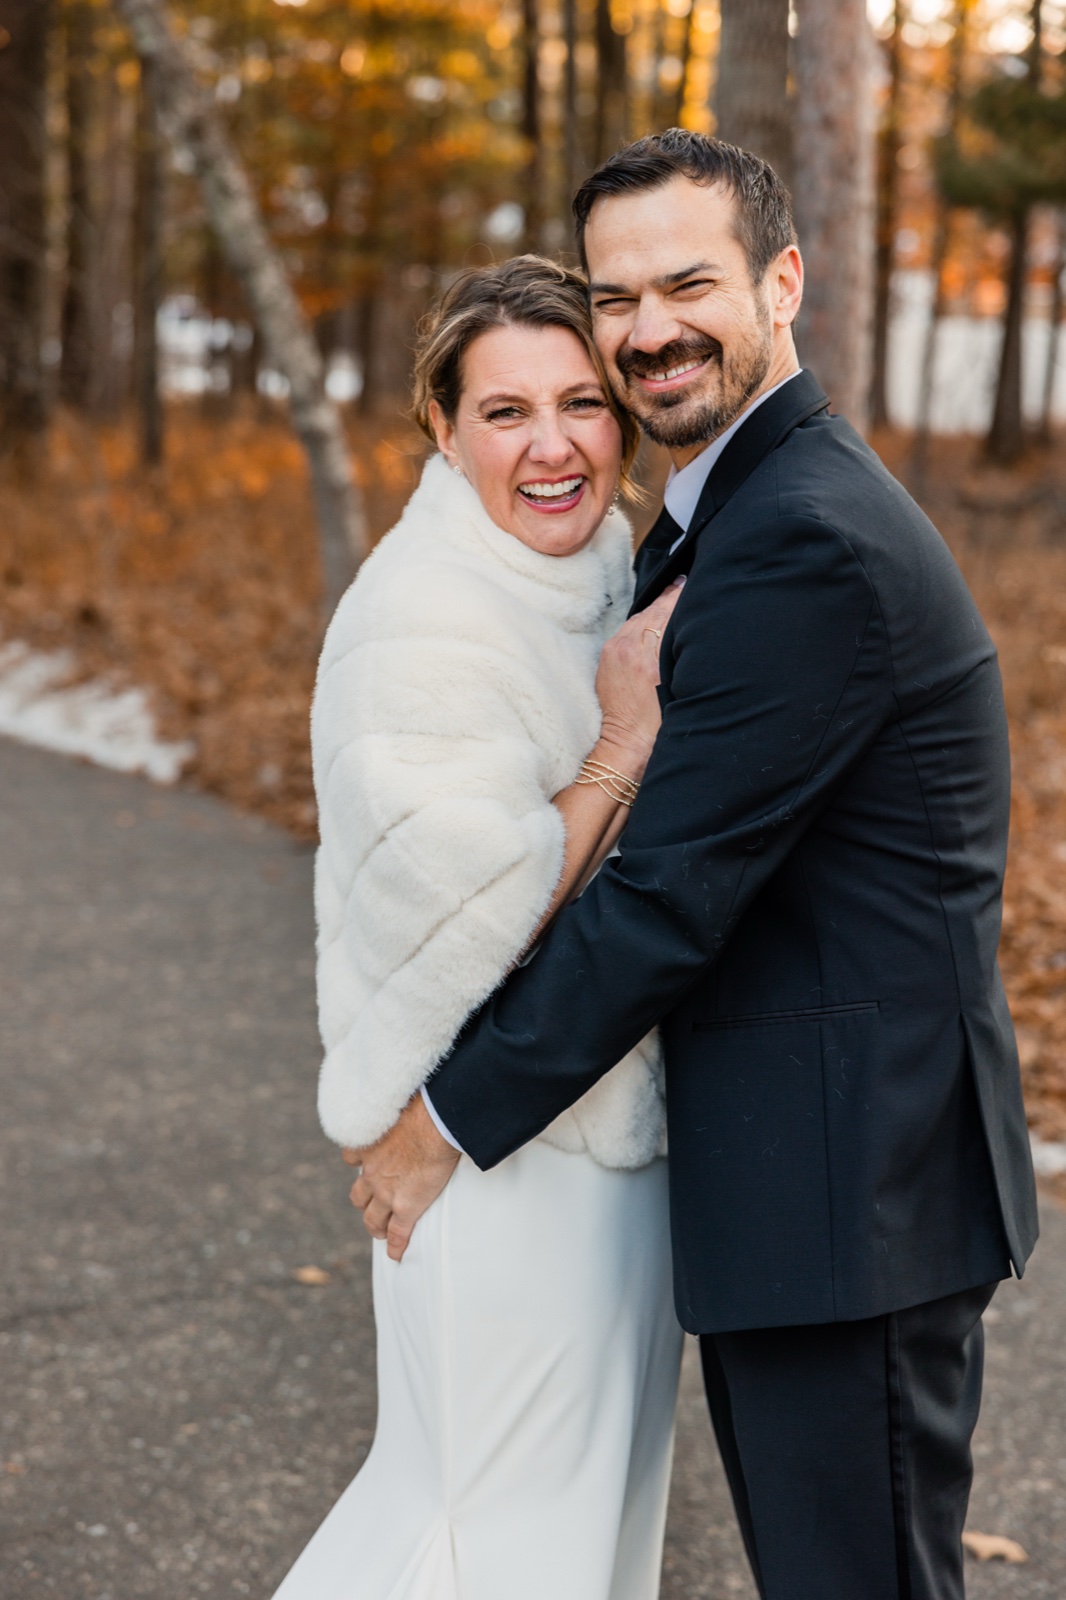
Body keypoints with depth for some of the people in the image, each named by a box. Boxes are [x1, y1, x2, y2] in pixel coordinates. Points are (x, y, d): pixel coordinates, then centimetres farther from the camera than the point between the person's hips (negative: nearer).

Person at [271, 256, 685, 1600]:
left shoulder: (608, 571, 5)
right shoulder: (422, 618, -23)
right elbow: (467, 921, -27)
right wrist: (628, 743, -25)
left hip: (621, 1123, 9)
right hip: (508, 1149, -9)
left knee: (603, 1486, 24)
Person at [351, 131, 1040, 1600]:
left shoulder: (802, 541, -22)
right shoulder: (738, 504, 13)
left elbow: (671, 892, -22)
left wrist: (452, 1120, -11)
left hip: (852, 1188, -10)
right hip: (803, 1163, 10)